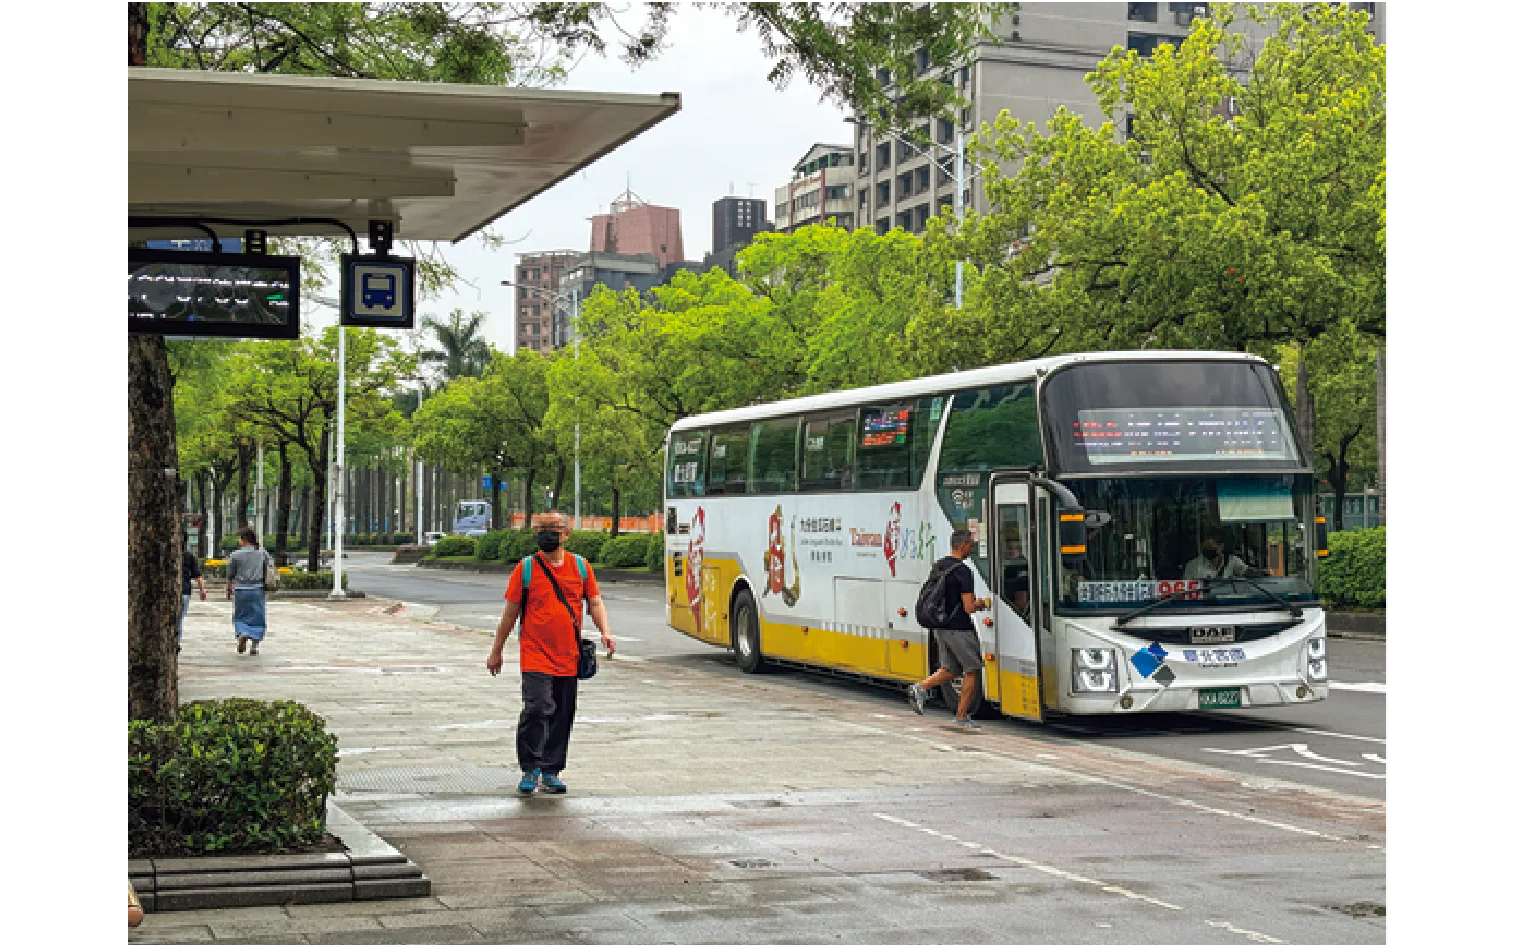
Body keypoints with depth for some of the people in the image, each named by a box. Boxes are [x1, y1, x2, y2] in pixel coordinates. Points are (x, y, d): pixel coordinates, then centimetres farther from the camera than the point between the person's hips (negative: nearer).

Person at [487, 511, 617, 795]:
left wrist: (605, 631, -7)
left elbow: (594, 602, 12)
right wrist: (496, 652, 9)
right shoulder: (526, 567, 1)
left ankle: (551, 771, 20)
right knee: (538, 708, -16)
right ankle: (530, 768, -4)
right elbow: (510, 612, 6)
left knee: (562, 715, 8)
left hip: (568, 658, 3)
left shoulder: (580, 567, 8)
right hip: (535, 655, -3)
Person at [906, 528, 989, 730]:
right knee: (972, 670, 6)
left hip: (939, 628, 8)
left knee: (950, 669, 17)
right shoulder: (963, 572, -18)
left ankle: (920, 688, -5)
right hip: (958, 628, -8)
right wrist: (979, 605, 4)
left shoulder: (937, 566, 8)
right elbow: (969, 608, -20)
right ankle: (961, 716, 7)